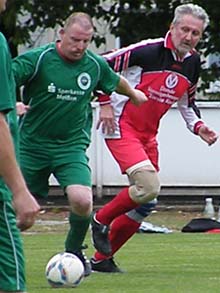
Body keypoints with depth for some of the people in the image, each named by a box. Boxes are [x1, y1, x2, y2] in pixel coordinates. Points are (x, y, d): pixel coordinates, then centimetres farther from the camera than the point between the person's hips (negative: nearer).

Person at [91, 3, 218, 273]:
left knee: (144, 205, 7)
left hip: (148, 134, 8)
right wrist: (105, 104, -13)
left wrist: (197, 126, 5)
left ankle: (102, 258, 21)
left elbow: (187, 101, 21)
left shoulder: (193, 63, 5)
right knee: (149, 186, -25)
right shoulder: (149, 51, -18)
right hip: (122, 127, -8)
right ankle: (100, 220, -1)